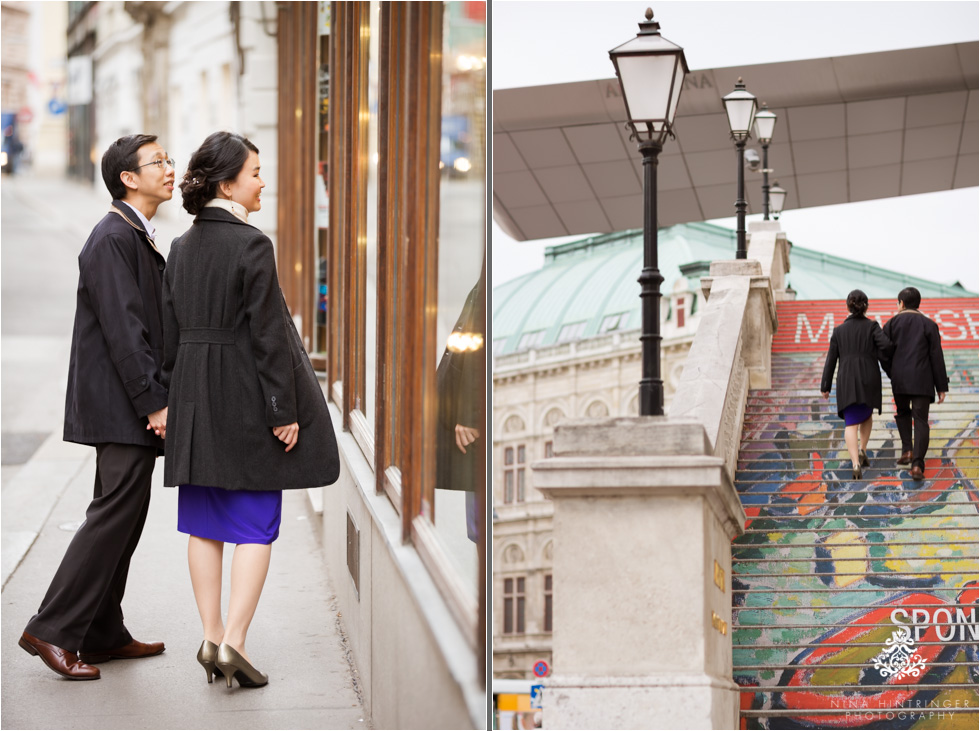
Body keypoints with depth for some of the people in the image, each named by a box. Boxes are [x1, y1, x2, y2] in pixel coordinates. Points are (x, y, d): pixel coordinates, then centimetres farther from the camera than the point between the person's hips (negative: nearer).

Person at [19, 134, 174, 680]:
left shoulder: (140, 238, 18)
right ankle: (53, 630, -8)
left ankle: (103, 634, 18)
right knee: (116, 513, -11)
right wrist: (155, 403, -20)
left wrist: (157, 399, 14)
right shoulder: (112, 238, -14)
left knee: (122, 516, 12)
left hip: (136, 406, 10)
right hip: (120, 406, -10)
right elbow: (122, 330, -20)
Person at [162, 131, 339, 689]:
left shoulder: (181, 248, 7)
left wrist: (177, 400, 17)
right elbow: (268, 334, -16)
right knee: (256, 526, 0)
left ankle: (212, 638, 13)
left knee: (205, 523, 11)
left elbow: (169, 332, 10)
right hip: (247, 400, -7)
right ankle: (234, 641, -6)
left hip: (195, 400, 7)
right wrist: (284, 410, -13)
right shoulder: (252, 245, -15)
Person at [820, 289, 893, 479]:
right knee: (867, 415, 27)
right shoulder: (872, 326, 0)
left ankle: (855, 463, -20)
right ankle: (862, 450, 13)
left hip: (847, 381, 0)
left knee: (851, 423, -2)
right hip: (869, 380, 0)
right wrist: (878, 357, 6)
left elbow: (831, 360, 6)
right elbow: (886, 344, -16)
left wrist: (825, 387, 11)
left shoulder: (839, 330, 6)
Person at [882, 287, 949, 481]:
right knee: (920, 421, 0)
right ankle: (917, 465, -15)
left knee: (903, 412, 27)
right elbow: (937, 357, -3)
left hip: (899, 380, 1)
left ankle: (907, 450, 13)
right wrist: (942, 387, 2)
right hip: (922, 381, -1)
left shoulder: (891, 324, 3)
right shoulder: (929, 325, 2)